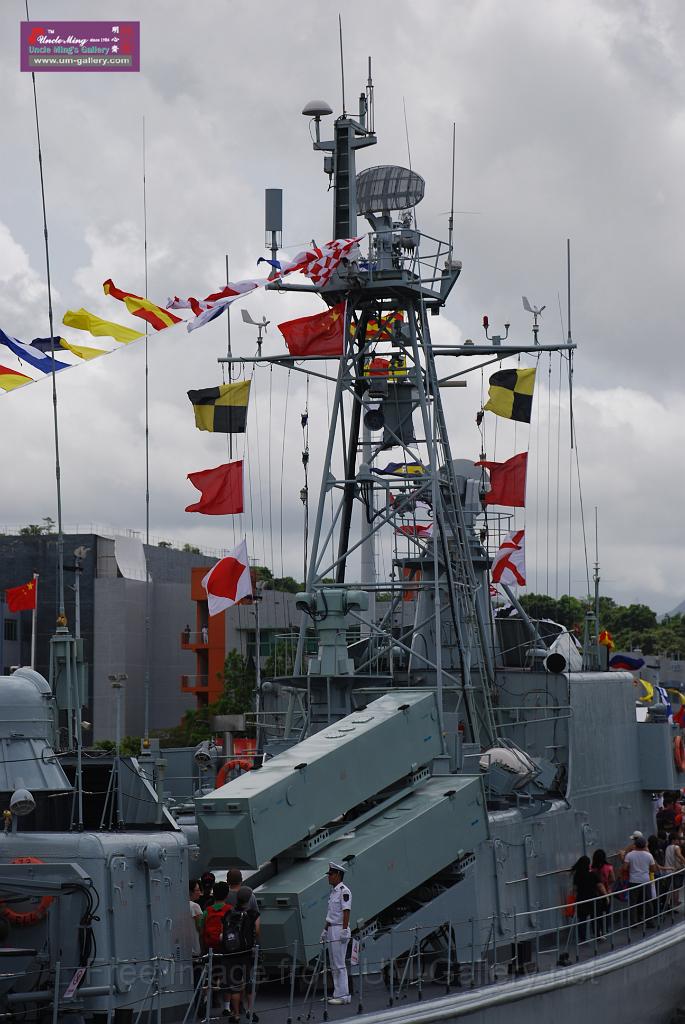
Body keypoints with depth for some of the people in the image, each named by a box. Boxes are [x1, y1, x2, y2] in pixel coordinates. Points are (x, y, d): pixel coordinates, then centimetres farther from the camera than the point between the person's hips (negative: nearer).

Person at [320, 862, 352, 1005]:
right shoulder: (333, 891, 18)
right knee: (334, 966, 12)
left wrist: (344, 930, -24)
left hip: (340, 930, -10)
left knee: (339, 965, -10)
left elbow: (346, 911, -19)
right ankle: (338, 993, 16)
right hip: (332, 931, 10)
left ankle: (343, 995, -9)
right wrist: (325, 930, 24)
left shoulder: (344, 891, -12)